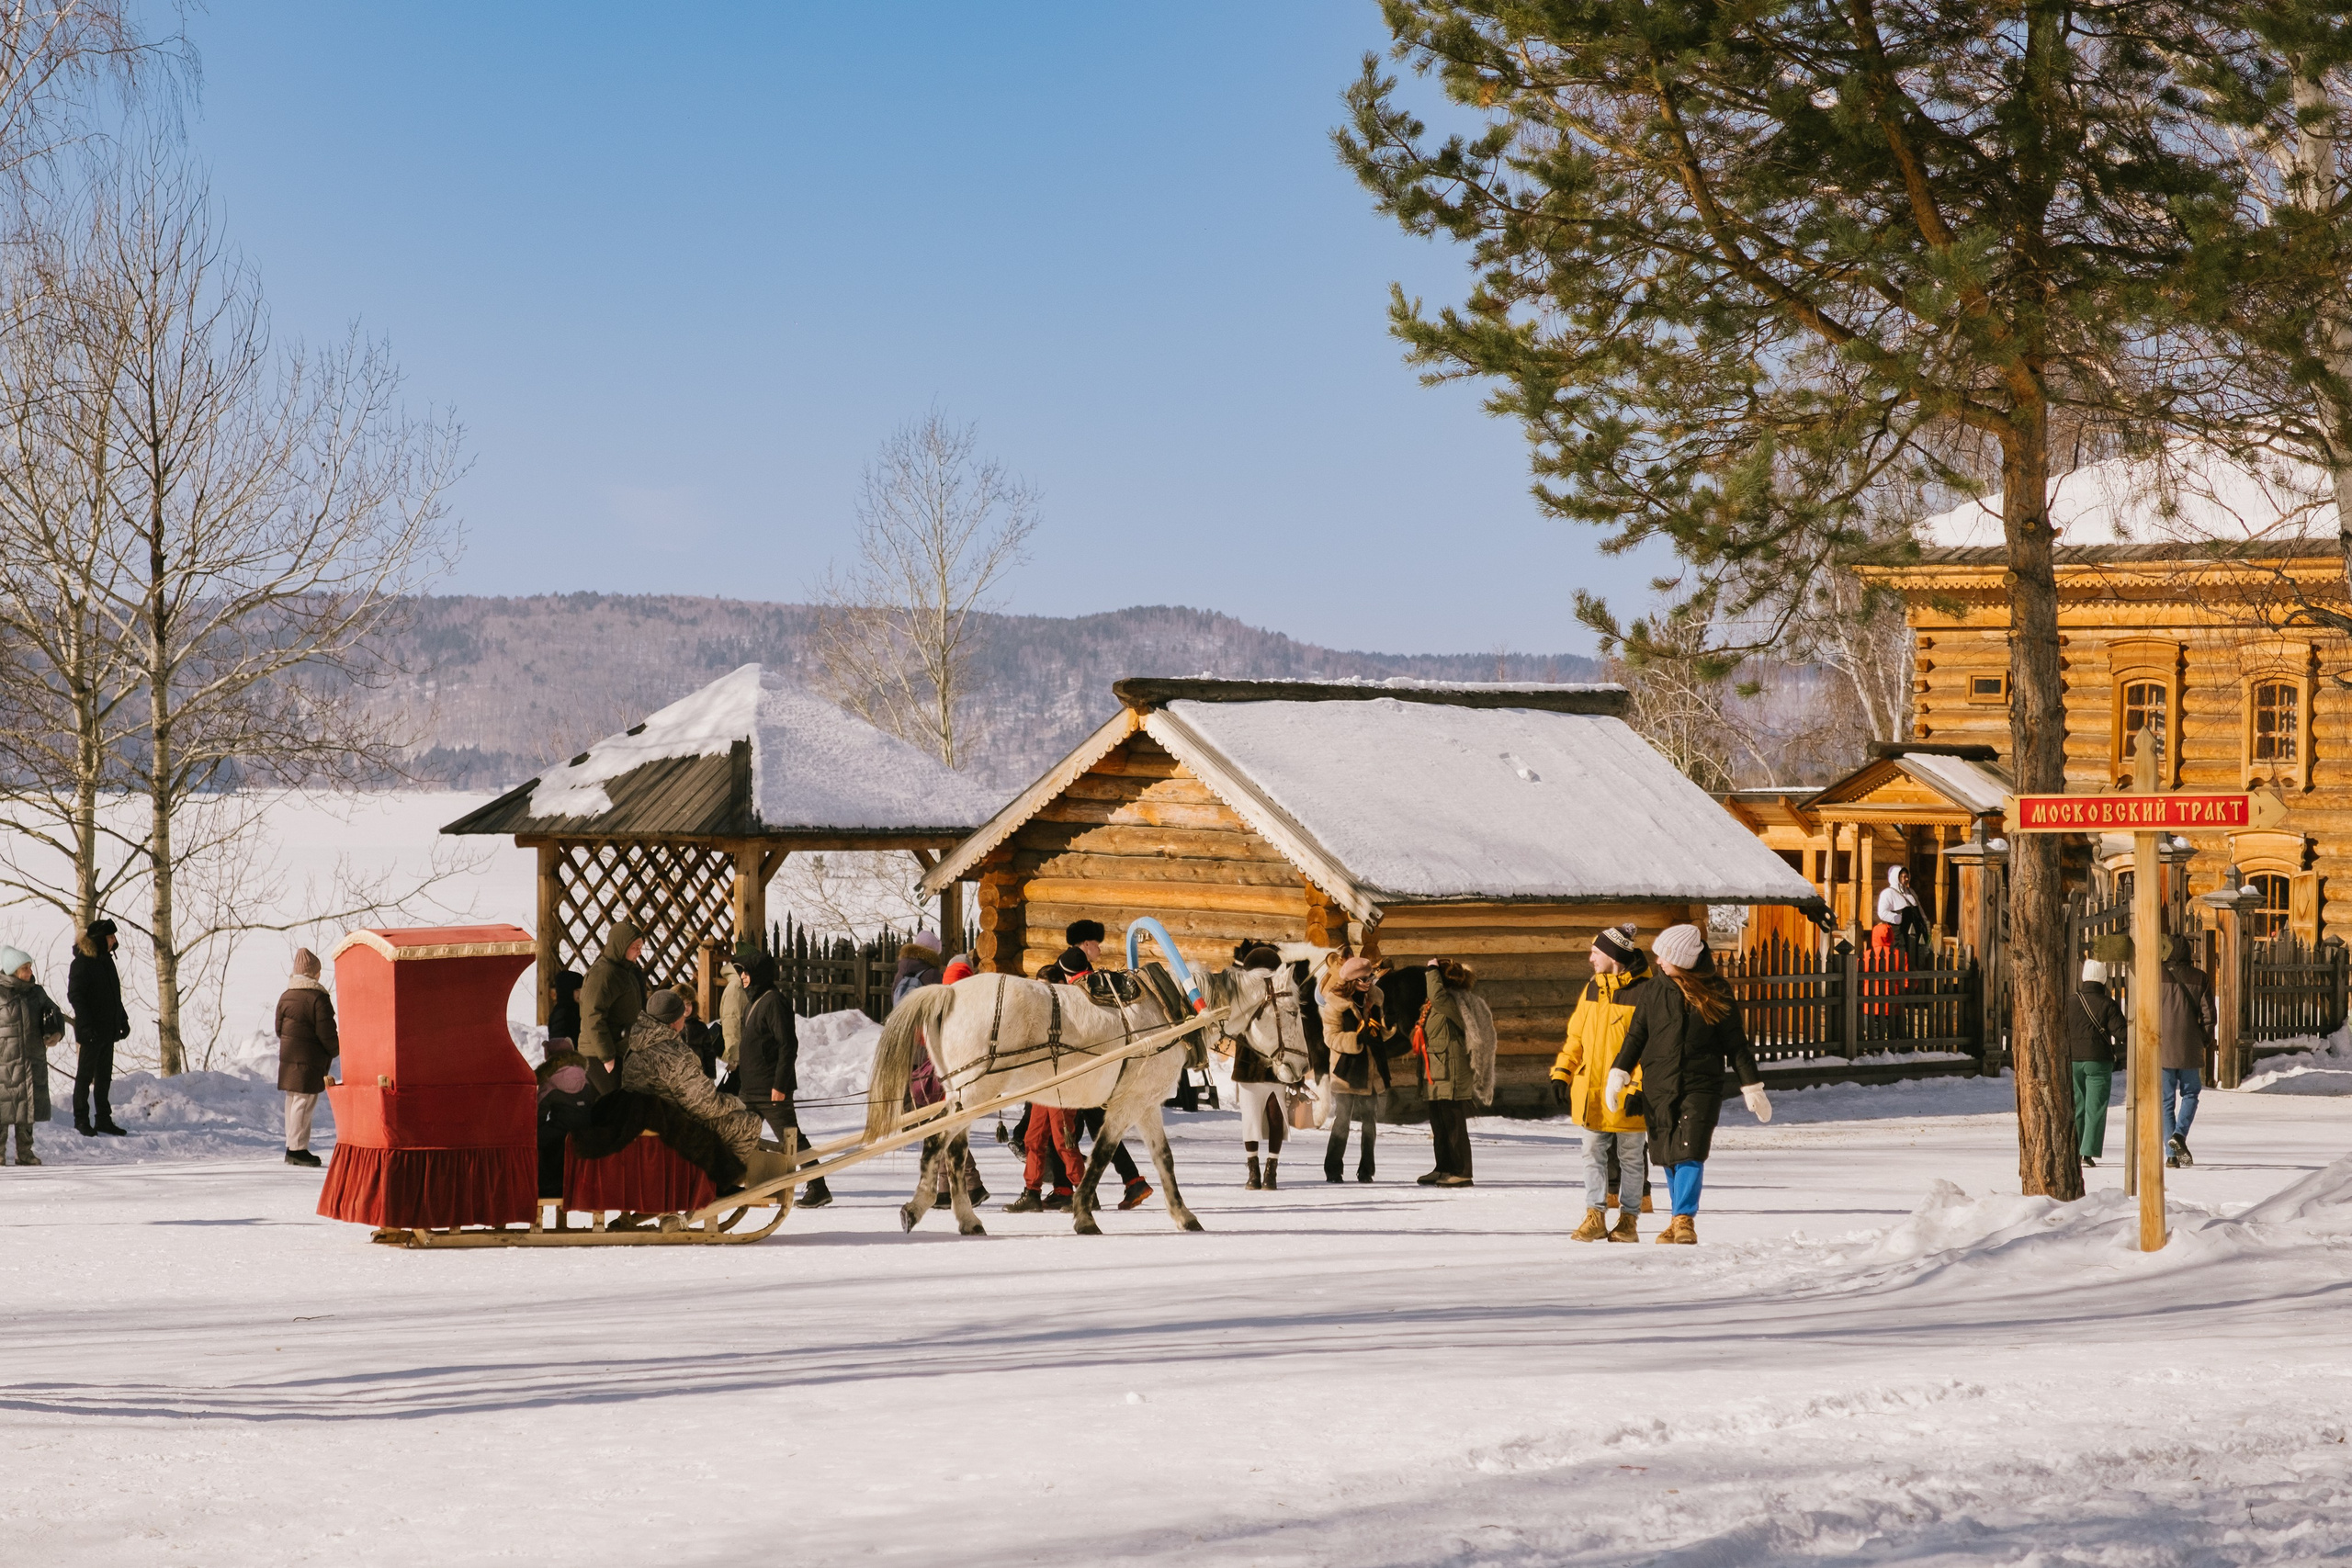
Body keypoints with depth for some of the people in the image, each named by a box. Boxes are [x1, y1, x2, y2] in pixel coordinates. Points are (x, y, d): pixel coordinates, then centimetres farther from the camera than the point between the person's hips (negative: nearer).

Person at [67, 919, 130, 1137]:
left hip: (108, 1030, 8)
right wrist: (85, 1025, -23)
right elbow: (74, 996, -17)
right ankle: (81, 1120, 8)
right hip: (91, 1032, -8)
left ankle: (103, 1119, 17)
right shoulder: (82, 963, -13)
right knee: (85, 1076, 1)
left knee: (104, 1077, 12)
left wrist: (123, 1020, 18)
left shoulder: (106, 961, 13)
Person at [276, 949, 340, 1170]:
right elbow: (326, 1033, -15)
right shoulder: (318, 998, -14)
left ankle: (291, 1147, 19)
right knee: (304, 1102, -5)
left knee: (292, 1101, 14)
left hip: (288, 1055, 8)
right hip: (309, 1059, -8)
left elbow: (279, 1029, 14)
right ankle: (298, 1148, -5)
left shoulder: (285, 997, 10)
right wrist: (336, 1050, 2)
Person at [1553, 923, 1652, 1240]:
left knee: (1630, 1156, 6)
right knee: (1594, 1154, 6)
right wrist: (1562, 1073, 7)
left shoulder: (1643, 993, -11)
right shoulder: (1591, 990, 10)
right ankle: (1595, 1216, 10)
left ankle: (1628, 1219, 14)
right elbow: (1576, 1036, 16)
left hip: (1627, 1095, -6)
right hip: (1591, 1091, 6)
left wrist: (1639, 1088, -19)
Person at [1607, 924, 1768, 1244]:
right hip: (1659, 1088, 3)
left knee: (1689, 1153, -15)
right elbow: (1635, 1037, 8)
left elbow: (1735, 1043, 6)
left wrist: (1752, 1086, 6)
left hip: (1701, 1087, -3)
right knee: (1668, 1157, 7)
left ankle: (1685, 1220, -13)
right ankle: (1682, 1219, 21)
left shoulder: (1716, 993, 1)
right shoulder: (1653, 994, 7)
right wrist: (1618, 1074, -5)